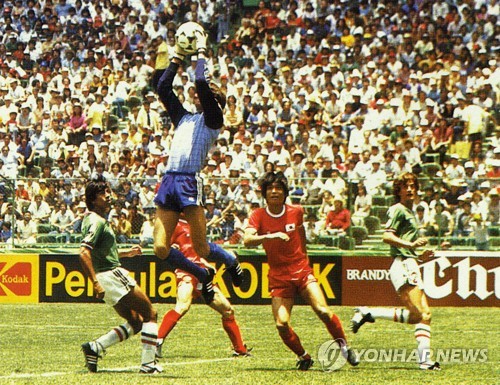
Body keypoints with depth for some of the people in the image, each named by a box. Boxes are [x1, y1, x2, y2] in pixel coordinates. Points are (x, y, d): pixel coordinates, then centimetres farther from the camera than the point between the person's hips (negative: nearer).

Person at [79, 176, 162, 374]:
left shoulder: (100, 220, 16)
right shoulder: (96, 221, -15)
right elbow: (84, 254, -25)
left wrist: (126, 253, 26)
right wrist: (95, 283, -28)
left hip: (113, 275, 10)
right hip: (112, 275, -10)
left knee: (135, 322, 15)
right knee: (150, 314, -2)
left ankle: (95, 347, 5)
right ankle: (148, 363, -3)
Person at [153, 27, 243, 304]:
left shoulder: (212, 118, 5)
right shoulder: (183, 118, 25)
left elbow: (201, 83, -7)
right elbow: (163, 89, 27)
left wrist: (201, 52, 5)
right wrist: (177, 58, 26)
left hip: (190, 182, -7)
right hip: (169, 181, 7)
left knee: (201, 248, -7)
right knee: (161, 249, -3)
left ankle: (232, 261, 27)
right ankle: (203, 276, 20)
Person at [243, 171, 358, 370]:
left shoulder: (296, 212, 1)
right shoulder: (258, 215, -5)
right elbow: (247, 240, -22)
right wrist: (270, 236, -36)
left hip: (302, 270, 1)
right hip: (278, 277, -1)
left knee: (323, 311, -18)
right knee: (282, 324, -15)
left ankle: (344, 347, 5)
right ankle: (303, 357, 10)